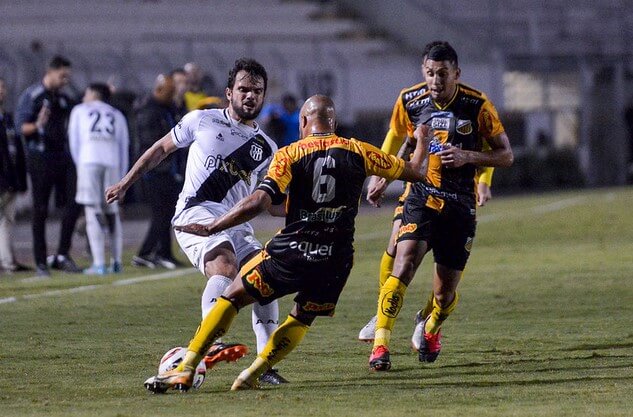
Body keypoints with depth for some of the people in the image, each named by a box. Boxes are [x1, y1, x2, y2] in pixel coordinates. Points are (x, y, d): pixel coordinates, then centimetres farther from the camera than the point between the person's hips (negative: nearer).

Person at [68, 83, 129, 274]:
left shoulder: (80, 111, 20)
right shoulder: (117, 115, 25)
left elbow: (74, 142, 15)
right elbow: (124, 146, 21)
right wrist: (121, 176, 23)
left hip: (89, 160, -3)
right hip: (112, 163, 3)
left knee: (93, 211, -5)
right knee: (112, 212, 9)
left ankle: (99, 264, -12)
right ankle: (116, 262, 4)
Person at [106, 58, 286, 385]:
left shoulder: (265, 148, 18)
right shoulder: (202, 121, 8)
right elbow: (161, 149, 20)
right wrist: (125, 183, 21)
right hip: (196, 213, -6)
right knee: (225, 266, -33)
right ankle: (209, 344, -51)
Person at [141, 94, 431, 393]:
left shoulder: (290, 155, -4)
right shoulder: (358, 152, 4)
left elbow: (259, 202, -17)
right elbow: (413, 172, 15)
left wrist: (210, 228, -12)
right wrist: (422, 146, 38)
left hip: (290, 253, -2)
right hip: (335, 261, 3)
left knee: (232, 298, 10)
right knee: (302, 320, 24)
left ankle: (186, 369, 1)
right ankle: (250, 377, 10)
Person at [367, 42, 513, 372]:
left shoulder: (477, 105, -6)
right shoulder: (414, 103, 3)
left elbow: (506, 155, -2)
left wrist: (467, 156, -16)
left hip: (460, 208, -1)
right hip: (421, 199, 1)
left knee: (445, 292, 5)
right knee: (404, 264, -23)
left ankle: (431, 328, 40)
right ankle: (380, 345, -22)